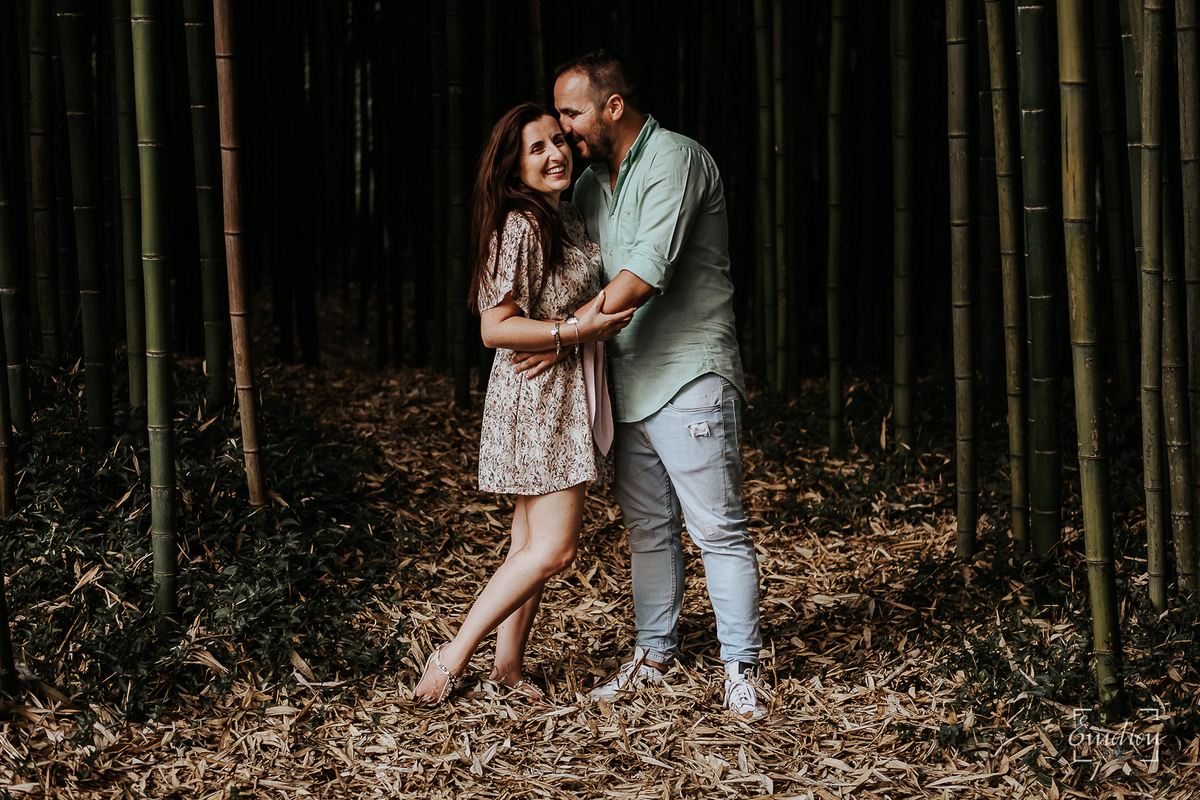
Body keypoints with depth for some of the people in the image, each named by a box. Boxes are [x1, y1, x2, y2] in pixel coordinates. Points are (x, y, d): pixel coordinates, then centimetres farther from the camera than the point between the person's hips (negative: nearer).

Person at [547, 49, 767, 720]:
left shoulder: (675, 160, -13)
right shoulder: (592, 181, 15)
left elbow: (648, 269, -22)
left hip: (689, 379, -8)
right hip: (629, 382, 8)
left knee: (718, 530, -5)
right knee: (648, 528, 13)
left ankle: (742, 668, 1)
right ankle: (655, 653, 23)